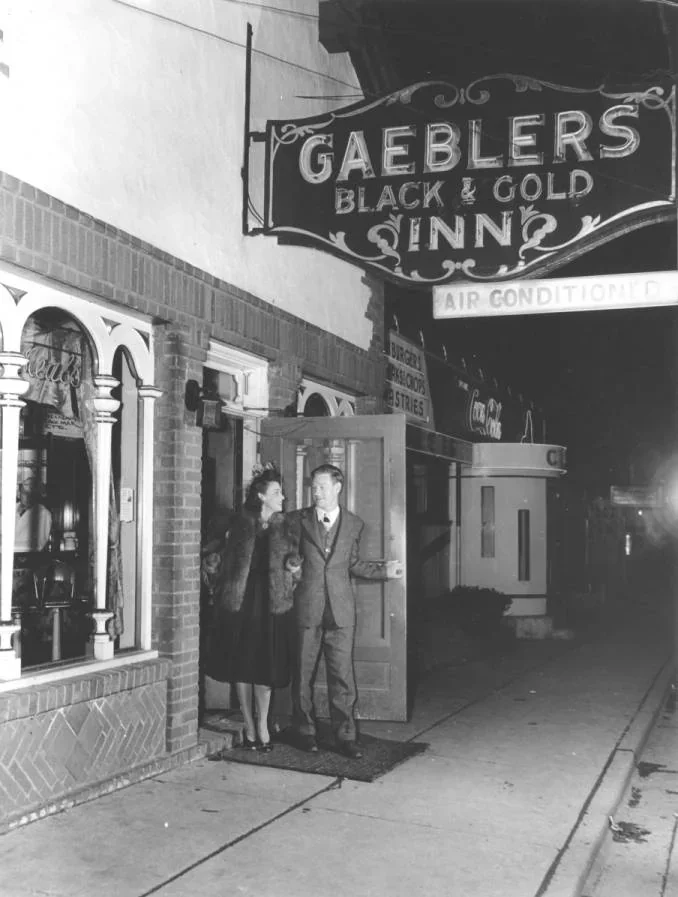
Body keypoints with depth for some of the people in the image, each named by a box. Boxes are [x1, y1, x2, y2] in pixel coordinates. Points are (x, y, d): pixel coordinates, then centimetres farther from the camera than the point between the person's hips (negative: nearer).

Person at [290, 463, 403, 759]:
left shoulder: (354, 524, 9)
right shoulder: (298, 520, 4)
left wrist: (383, 570, 9)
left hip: (341, 610, 1)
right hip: (306, 607, 0)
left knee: (342, 674, 0)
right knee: (303, 672, 6)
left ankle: (345, 736, 9)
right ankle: (304, 732, 21)